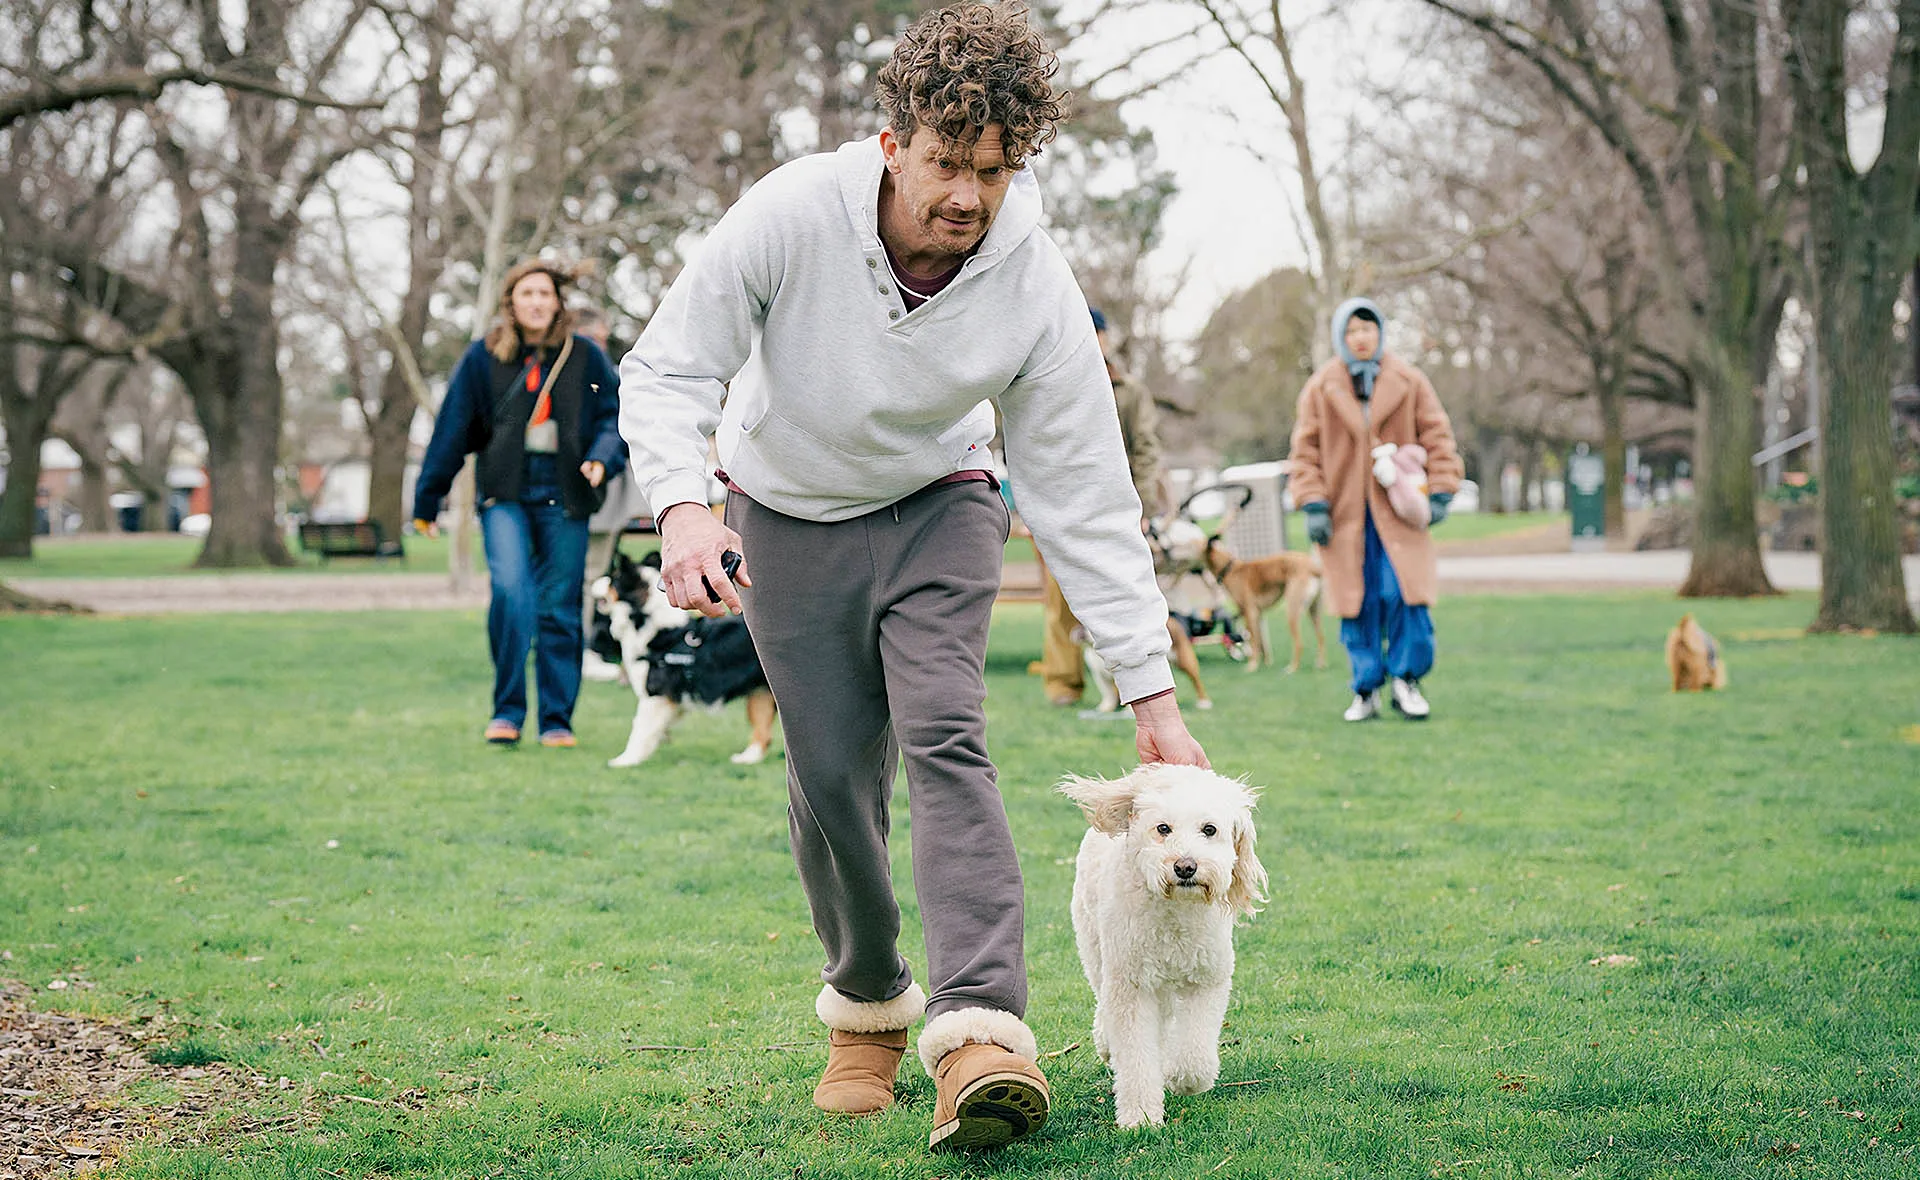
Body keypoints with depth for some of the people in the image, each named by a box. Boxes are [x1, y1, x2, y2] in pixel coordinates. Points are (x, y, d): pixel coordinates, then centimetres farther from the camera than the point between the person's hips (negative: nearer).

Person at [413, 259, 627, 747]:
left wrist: (602, 459, -11)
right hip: (505, 493, -1)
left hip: (563, 496, 1)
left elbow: (616, 415, 10)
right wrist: (427, 500, 10)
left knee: (559, 607, 2)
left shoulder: (585, 357, 8)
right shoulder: (482, 357, 6)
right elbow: (452, 430, 8)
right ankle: (507, 711, -9)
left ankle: (557, 720, 14)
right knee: (511, 589, -21)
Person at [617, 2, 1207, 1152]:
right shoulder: (793, 214, -28)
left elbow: (1086, 496, -19)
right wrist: (684, 505, -39)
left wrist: (1154, 692, -20)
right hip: (789, 512, 1)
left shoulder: (1037, 288, -24)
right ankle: (868, 1007, 21)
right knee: (833, 776, -3)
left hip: (938, 506, 0)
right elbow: (668, 370, -18)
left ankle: (982, 1035, -32)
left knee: (943, 738, -21)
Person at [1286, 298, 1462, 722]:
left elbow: (1437, 436, 7)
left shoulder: (1409, 383, 4)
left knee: (1405, 593, -11)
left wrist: (1440, 492, -3)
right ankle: (1366, 690, 11)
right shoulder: (1320, 389, 3)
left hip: (1399, 511, 0)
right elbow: (1305, 451, 5)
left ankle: (1406, 679, 6)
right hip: (1346, 514, 0)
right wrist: (1313, 504, -5)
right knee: (1358, 603, 0)